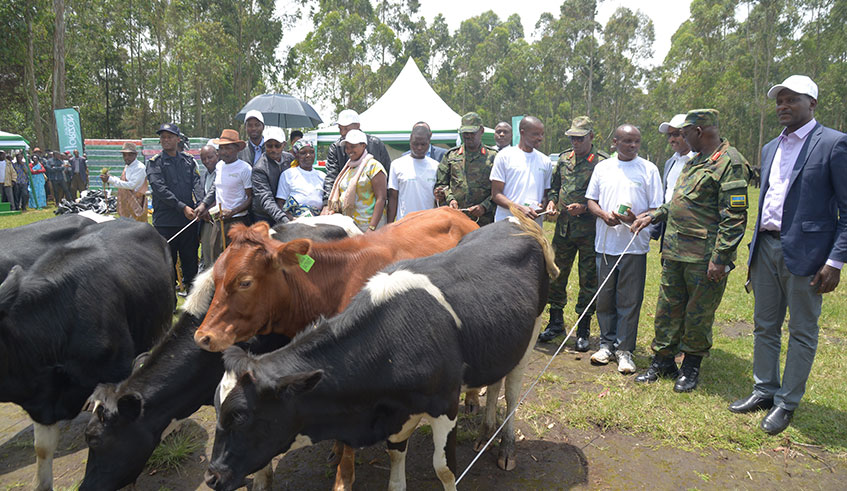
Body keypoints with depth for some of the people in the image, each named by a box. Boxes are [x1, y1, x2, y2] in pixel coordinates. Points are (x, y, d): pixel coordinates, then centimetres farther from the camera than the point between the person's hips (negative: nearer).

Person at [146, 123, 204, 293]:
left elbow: (197, 183, 1)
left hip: (189, 221, 3)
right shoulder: (154, 163, 1)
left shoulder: (188, 160, 12)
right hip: (165, 222, -2)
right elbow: (160, 189, -10)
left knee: (190, 263, 9)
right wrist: (182, 207, -19)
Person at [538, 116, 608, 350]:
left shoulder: (603, 162, -6)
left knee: (588, 281, 4)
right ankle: (556, 322, 27)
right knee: (556, 275, 11)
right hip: (563, 227, 5)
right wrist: (551, 201, 0)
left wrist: (584, 207, -18)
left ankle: (583, 330, 16)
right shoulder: (564, 158, 10)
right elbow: (554, 186, 20)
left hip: (589, 231, -5)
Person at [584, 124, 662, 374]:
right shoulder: (603, 167, 10)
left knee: (629, 300, 1)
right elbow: (591, 200, 12)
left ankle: (624, 349, 12)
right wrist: (604, 215, -9)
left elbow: (657, 209, 0)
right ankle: (607, 344, 23)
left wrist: (636, 218, -19)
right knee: (605, 297, 9)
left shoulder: (649, 169, 2)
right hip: (605, 243, 3)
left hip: (634, 245, -2)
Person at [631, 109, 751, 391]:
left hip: (704, 257, -8)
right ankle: (663, 362, 25)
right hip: (674, 251, 8)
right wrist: (653, 216, 15)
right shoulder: (694, 161, 16)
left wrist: (719, 258, -20)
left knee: (698, 314, 6)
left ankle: (691, 367, 23)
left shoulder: (730, 163, -12)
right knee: (668, 308, 13)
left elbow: (734, 217, -17)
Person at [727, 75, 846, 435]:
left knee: (802, 332, 6)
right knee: (764, 326, 13)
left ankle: (787, 403, 16)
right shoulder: (770, 149, 15)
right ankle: (764, 391, 27)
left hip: (805, 252, -6)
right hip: (766, 248, 7)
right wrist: (754, 247, 15)